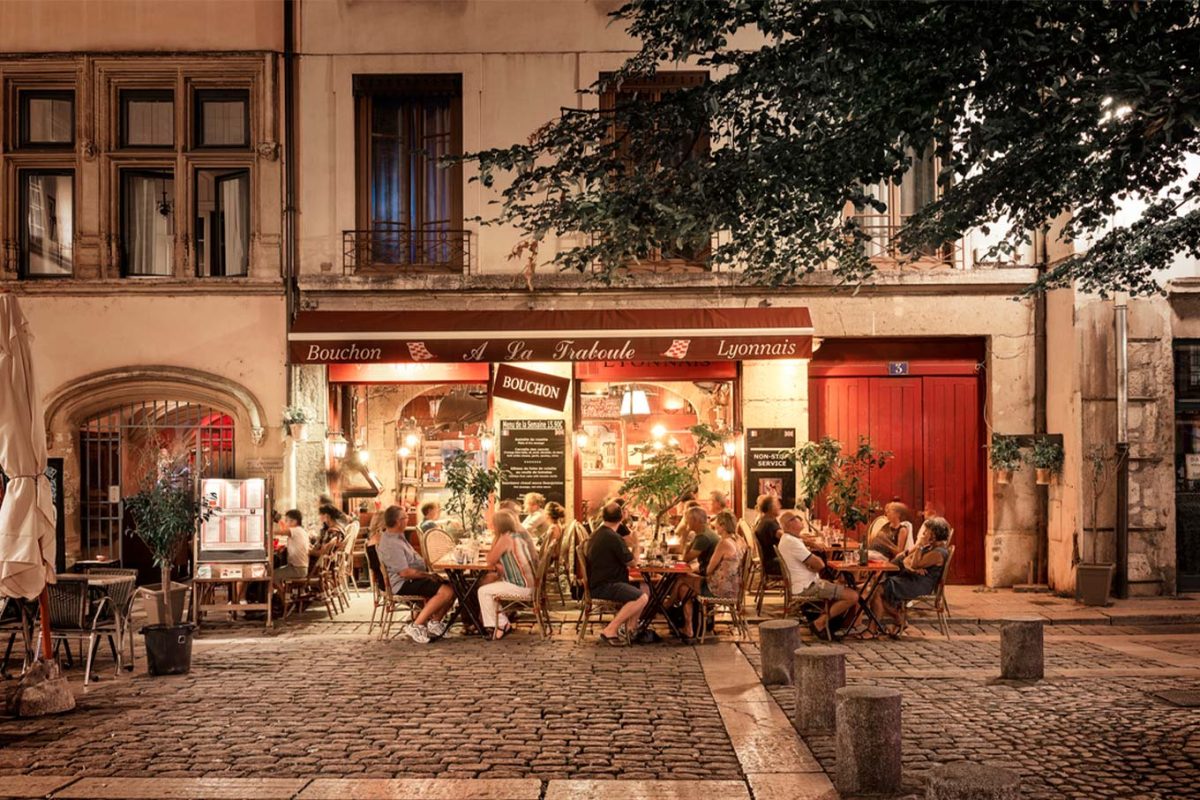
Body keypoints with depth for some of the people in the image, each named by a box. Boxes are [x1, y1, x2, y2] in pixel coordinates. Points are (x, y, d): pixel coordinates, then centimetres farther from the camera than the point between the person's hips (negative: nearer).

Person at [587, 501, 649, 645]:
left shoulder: (597, 534, 15)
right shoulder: (613, 537, -18)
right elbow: (631, 562, -10)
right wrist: (636, 545, 6)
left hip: (599, 582, 11)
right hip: (604, 586, -11)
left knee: (644, 589, 14)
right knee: (641, 598, -25)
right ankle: (609, 630, -18)